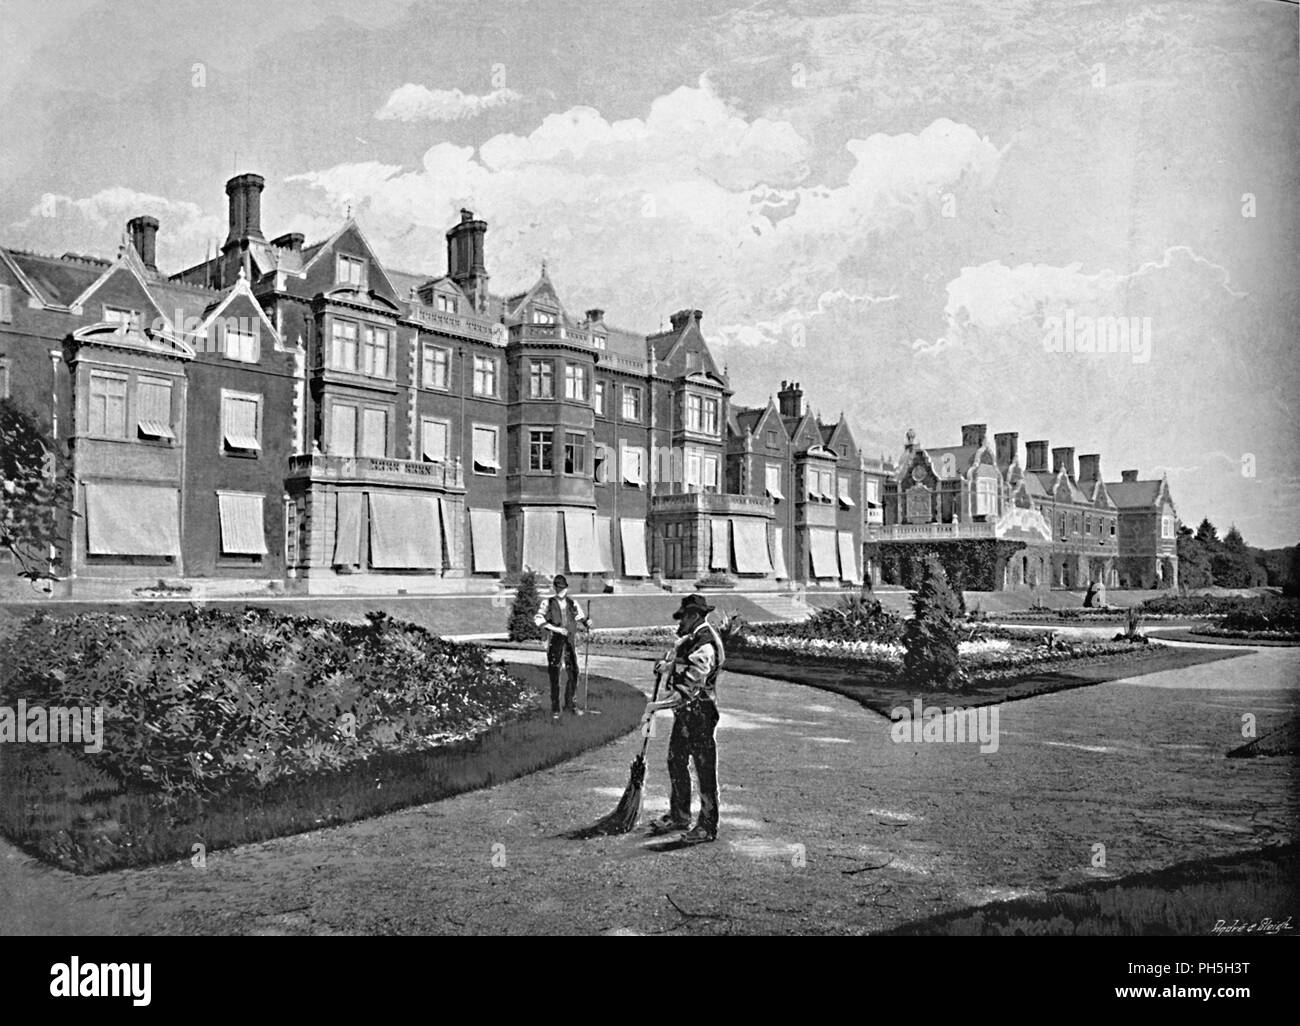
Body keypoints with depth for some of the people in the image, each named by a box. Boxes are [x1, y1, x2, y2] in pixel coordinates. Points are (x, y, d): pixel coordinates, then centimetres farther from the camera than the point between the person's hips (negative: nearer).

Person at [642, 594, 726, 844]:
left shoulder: (705, 648, -24)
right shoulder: (691, 638, 7)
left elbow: (689, 691, -27)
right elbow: (675, 656, 31)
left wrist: (655, 706, -23)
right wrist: (667, 664, 9)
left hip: (700, 713, -10)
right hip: (683, 712, 10)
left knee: (704, 769, 0)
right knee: (676, 762, 18)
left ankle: (708, 826, 9)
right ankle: (679, 816, 32)